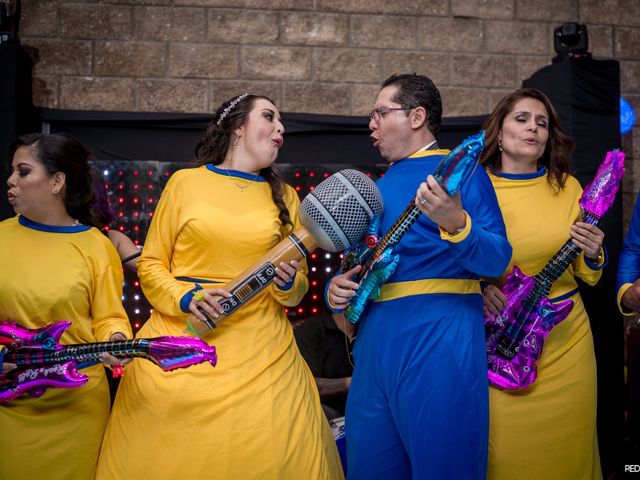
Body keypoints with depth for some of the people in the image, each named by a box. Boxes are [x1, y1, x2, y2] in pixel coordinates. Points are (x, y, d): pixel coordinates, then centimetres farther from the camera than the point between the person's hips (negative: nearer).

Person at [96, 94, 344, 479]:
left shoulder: (284, 196, 13)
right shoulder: (186, 183, 5)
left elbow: (298, 287, 15)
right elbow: (151, 264, 6)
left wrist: (287, 283, -7)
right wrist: (185, 298, -11)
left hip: (260, 355, 2)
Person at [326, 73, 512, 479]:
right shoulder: (379, 187, 19)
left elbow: (497, 261, -13)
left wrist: (455, 224, -31)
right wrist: (338, 289, 4)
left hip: (439, 342, -7)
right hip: (374, 343, 7)